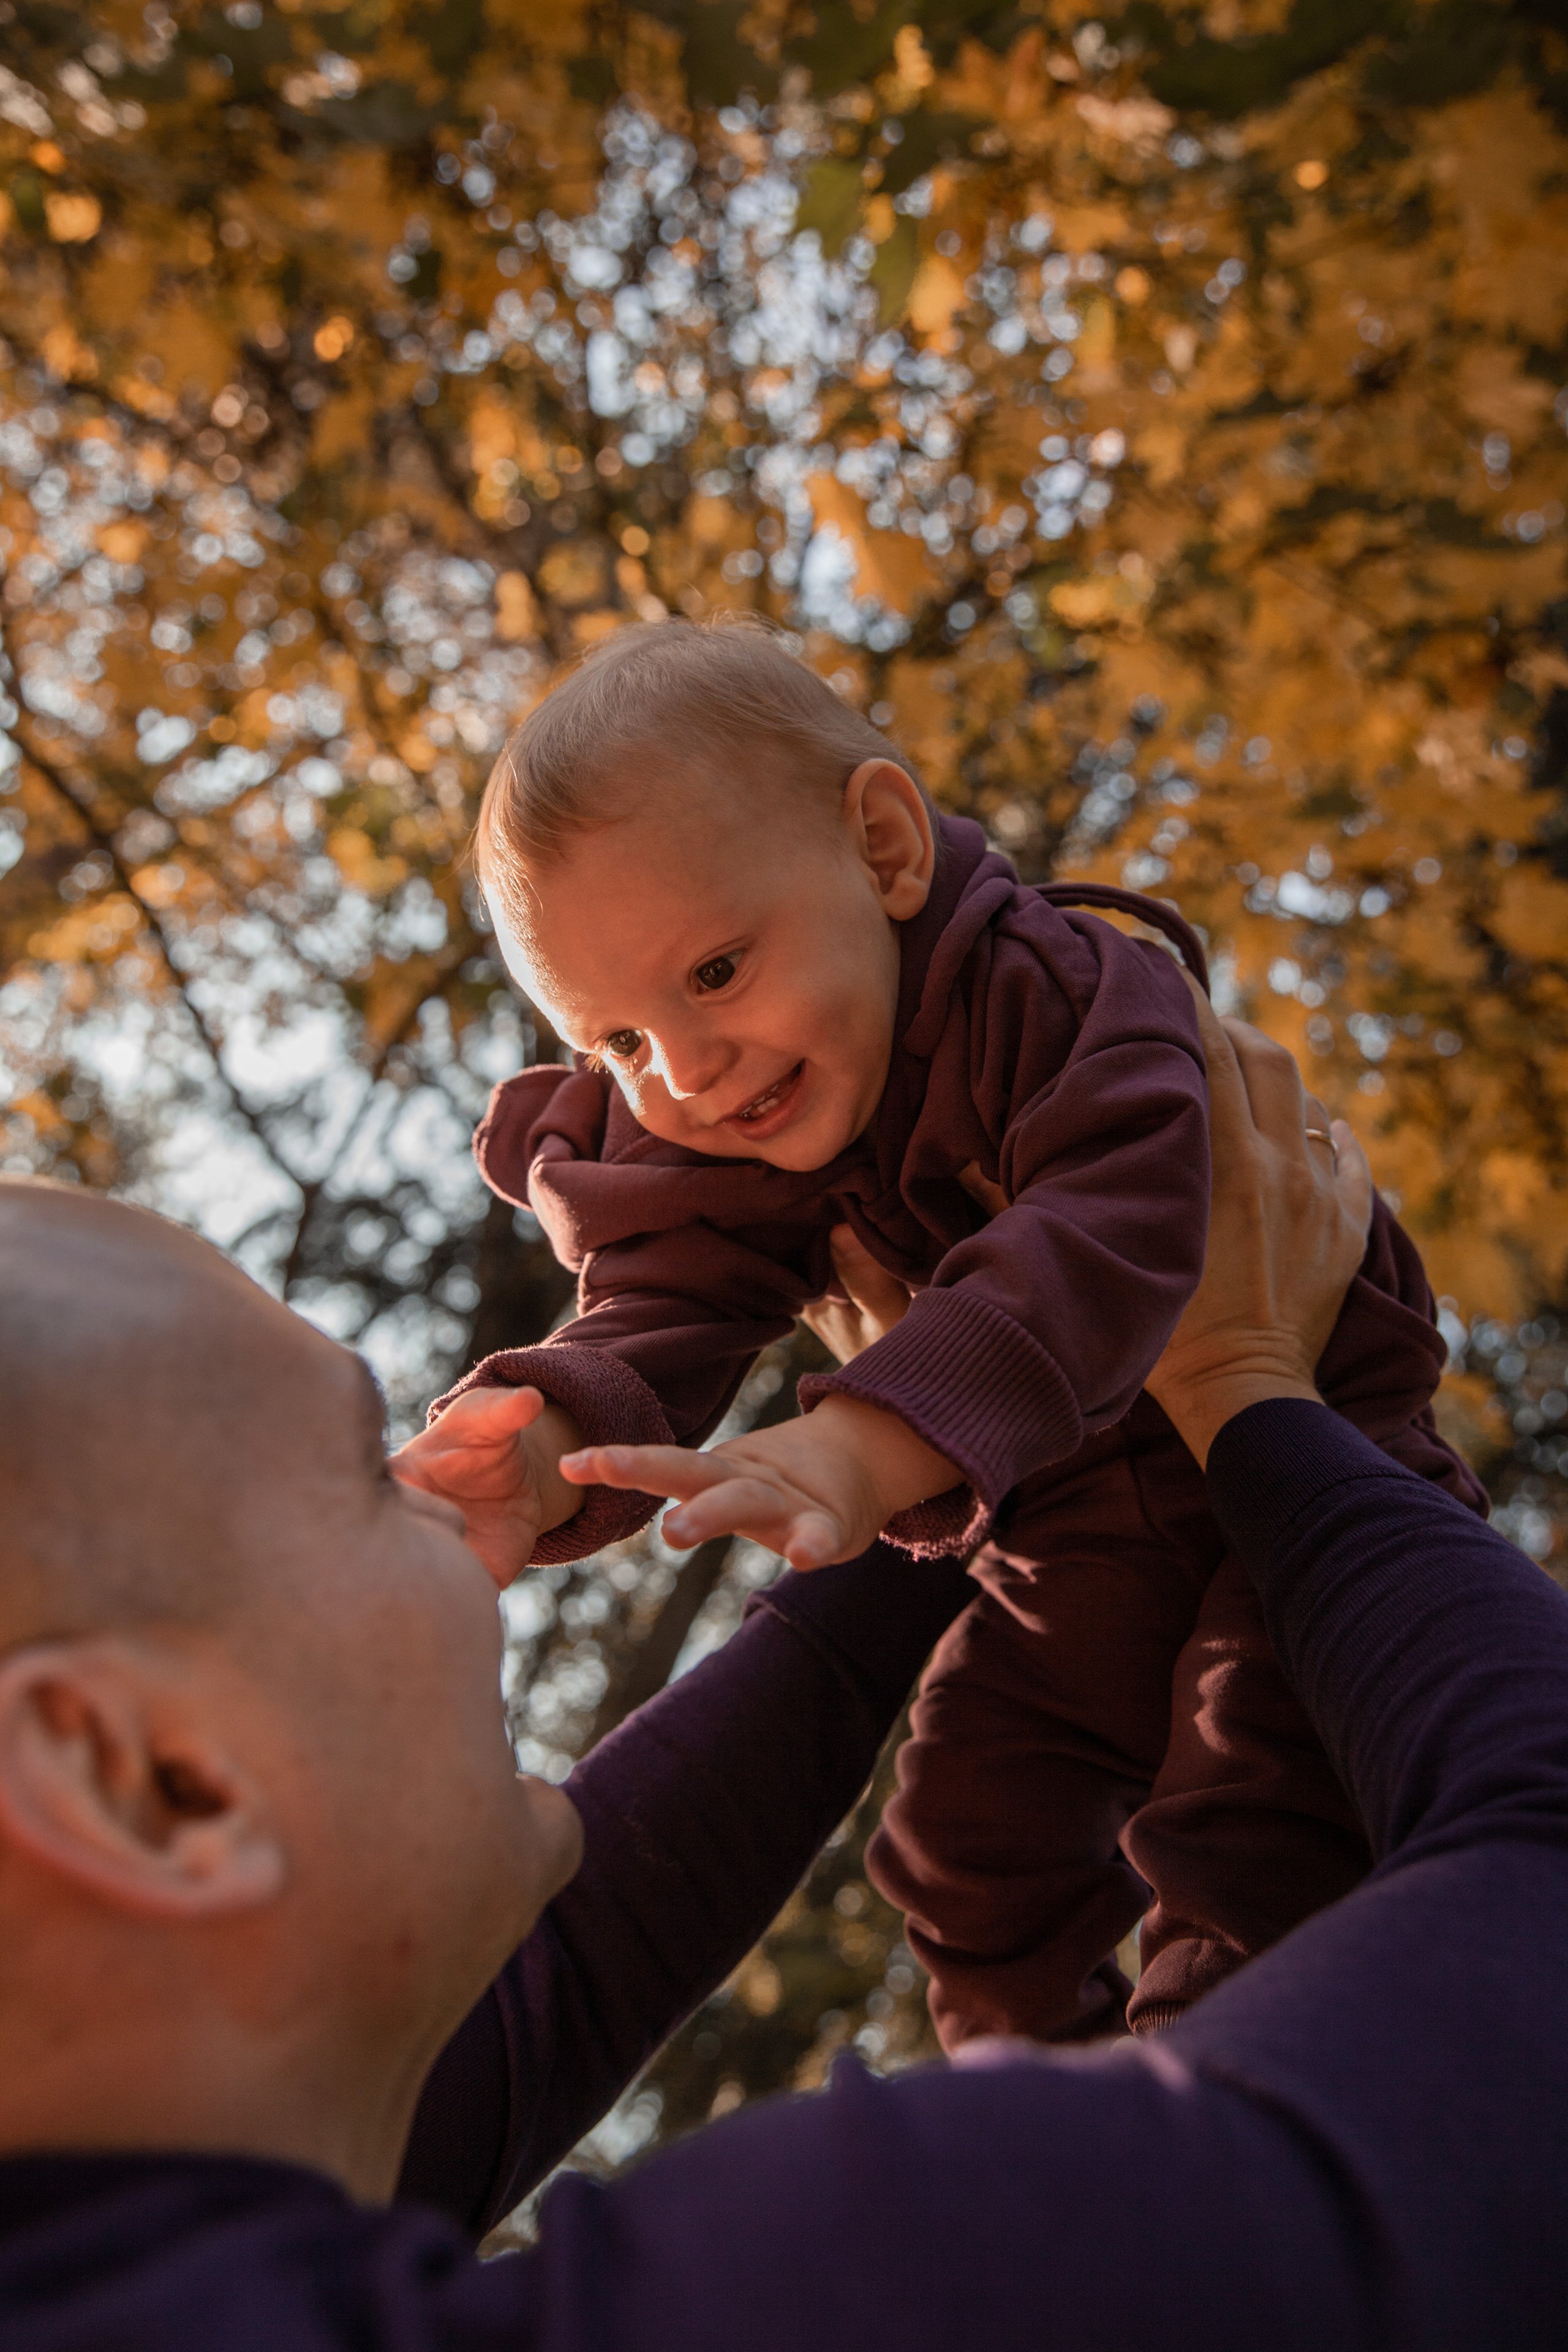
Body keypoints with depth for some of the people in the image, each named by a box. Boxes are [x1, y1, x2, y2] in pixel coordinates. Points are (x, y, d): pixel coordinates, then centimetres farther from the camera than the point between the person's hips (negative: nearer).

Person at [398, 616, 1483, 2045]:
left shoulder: (1055, 989, -29)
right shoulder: (714, 1161, -10)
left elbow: (1106, 1240, -45)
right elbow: (657, 1330, -23)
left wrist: (864, 1447, -59)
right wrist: (541, 1457, -48)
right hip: (1068, 1545, 6)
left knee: (1253, 1842, -19)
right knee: (972, 1846, 10)